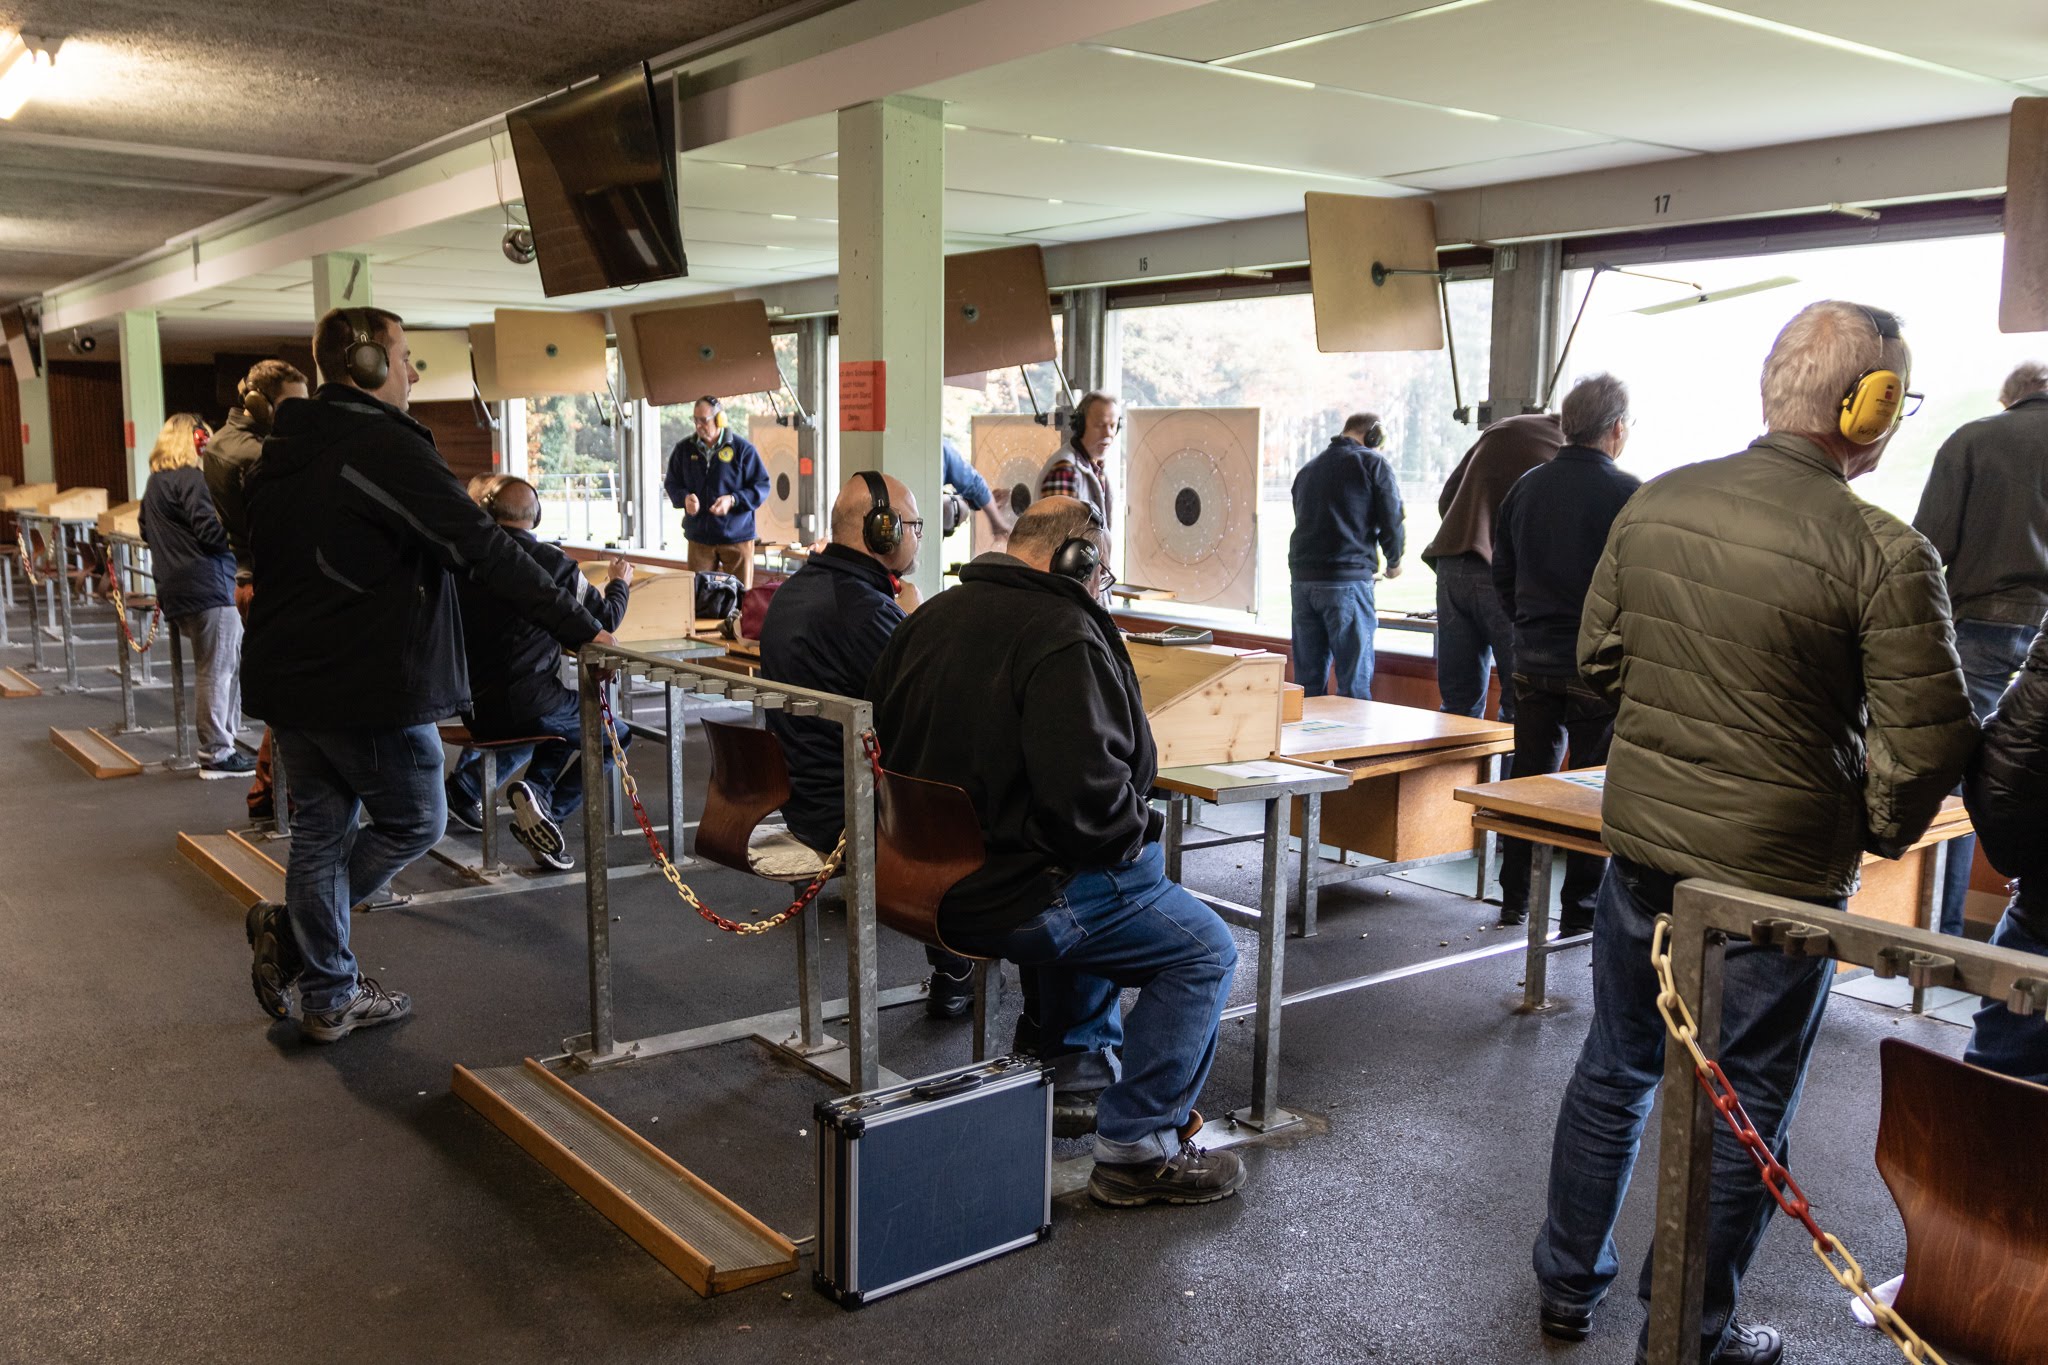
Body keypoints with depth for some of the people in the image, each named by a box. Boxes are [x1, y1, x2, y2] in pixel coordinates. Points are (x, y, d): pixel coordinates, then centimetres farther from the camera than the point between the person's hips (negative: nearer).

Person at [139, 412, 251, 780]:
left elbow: (147, 532, 29)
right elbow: (213, 533, -17)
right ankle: (216, 755, -3)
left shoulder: (154, 482, 19)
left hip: (176, 593, 10)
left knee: (224, 667, 14)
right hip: (208, 587, -10)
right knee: (216, 672, -6)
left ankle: (223, 744, 17)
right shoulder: (191, 479, -11)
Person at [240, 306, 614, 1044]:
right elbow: (484, 548, -20)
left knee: (320, 828, 15)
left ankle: (329, 998, 21)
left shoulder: (281, 451, 12)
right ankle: (292, 930, 6)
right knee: (414, 820, 10)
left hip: (284, 676, 9)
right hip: (367, 685, -9)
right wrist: (579, 628, -18)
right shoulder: (387, 447, -16)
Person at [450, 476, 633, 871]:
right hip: (528, 701, -6)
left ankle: (469, 782, 16)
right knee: (614, 737, 14)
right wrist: (619, 584, 21)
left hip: (471, 707, 6)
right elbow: (604, 620, 0)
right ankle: (548, 804, -11)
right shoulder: (553, 563, -9)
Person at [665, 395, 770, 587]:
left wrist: (733, 500, -19)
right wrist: (685, 498, -9)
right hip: (699, 537, 3)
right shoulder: (684, 449, 6)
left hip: (736, 537, -3)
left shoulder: (742, 448, -5)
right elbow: (672, 484, 14)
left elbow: (762, 486, -4)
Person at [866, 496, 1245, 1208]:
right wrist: (1138, 831, -8)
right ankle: (1138, 1147, 5)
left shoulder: (929, 617, 9)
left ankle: (1079, 1076, 38)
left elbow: (885, 731, 19)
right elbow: (1087, 789, -29)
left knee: (1098, 897, 35)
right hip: (1014, 896, -10)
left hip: (927, 875, 10)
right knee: (1206, 951, 3)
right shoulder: (1063, 637, -19)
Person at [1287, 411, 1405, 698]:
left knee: (1308, 681, 10)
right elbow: (1392, 522, -3)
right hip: (1348, 579, -6)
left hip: (1303, 578, 6)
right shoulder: (1373, 463, 2)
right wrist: (1394, 562, 15)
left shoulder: (1308, 469, 21)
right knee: (1355, 682, -1)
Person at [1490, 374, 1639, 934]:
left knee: (1529, 779, 13)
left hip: (1533, 662, 5)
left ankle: (1515, 900, 19)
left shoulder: (1525, 488, 6)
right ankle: (1580, 909, 9)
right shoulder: (1626, 493, -13)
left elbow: (1503, 577, 12)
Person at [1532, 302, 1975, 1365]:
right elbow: (1929, 740, -14)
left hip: (1641, 839, 5)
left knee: (1615, 1068, 21)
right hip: (1780, 874, -4)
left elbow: (1598, 657, 6)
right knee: (1741, 1112, 13)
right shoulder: (1882, 552, -18)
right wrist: (1880, 834, 4)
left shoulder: (1655, 504, -4)